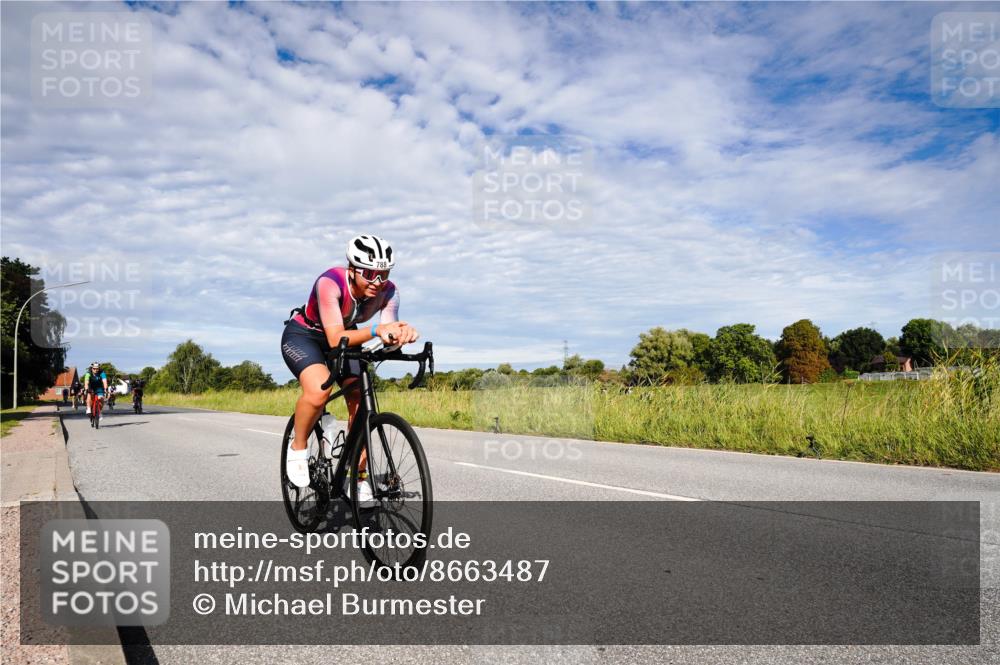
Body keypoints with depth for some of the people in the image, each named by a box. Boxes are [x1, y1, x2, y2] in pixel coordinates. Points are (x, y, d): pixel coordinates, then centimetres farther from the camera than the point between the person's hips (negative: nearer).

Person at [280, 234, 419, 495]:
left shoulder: (388, 292, -22)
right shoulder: (330, 283, -35)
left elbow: (389, 338, -27)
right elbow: (336, 339, -41)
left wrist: (402, 332, -51)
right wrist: (375, 330, -57)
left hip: (345, 338, 5)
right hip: (303, 335, -4)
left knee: (361, 404, -10)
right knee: (318, 390, -32)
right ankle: (298, 449, -5)